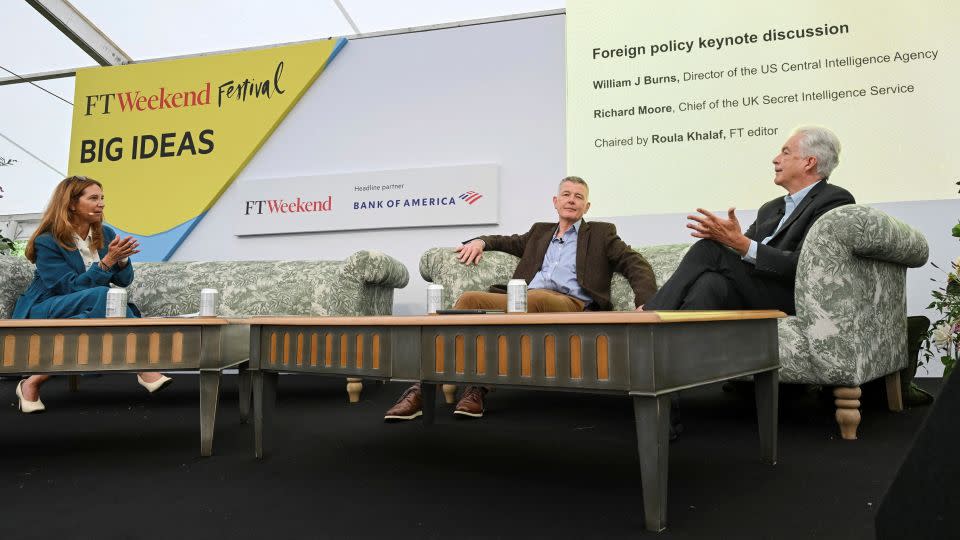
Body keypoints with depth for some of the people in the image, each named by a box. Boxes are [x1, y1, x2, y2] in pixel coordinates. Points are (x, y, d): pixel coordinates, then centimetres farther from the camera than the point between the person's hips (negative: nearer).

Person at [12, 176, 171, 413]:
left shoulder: (106, 234, 6)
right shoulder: (47, 242, -11)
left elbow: (124, 281, 6)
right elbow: (71, 288, -19)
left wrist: (121, 260, -16)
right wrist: (107, 262, -26)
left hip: (87, 313, 5)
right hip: (42, 312, -5)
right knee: (103, 296, -35)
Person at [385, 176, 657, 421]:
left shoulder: (601, 233, 22)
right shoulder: (540, 231, 33)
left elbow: (636, 265, 11)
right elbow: (508, 242, 41)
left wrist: (645, 304, -8)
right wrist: (480, 241, 16)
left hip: (571, 305, -4)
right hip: (525, 303, 4)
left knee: (534, 297, -40)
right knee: (469, 299, -23)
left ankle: (480, 385, -32)